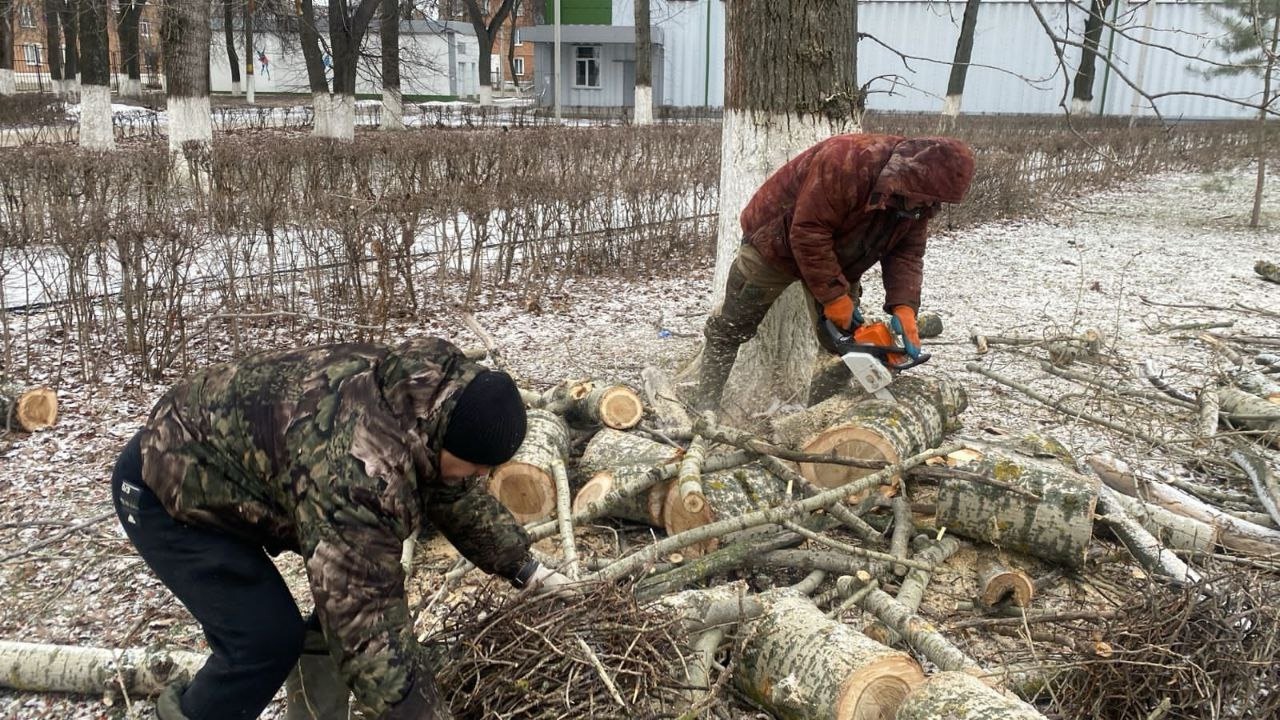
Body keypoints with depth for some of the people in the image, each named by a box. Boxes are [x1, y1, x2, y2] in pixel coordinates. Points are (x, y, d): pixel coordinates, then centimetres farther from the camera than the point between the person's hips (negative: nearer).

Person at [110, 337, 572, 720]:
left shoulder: (433, 403, -12)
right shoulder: (362, 464, -41)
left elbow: (461, 497, 7)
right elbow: (367, 621, -37)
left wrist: (522, 568, 9)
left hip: (243, 467, 9)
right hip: (167, 480, -8)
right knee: (268, 638, -14)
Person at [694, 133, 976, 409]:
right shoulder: (848, 160, -39)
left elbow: (907, 254, -13)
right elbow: (808, 233, -37)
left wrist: (904, 308, -29)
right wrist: (834, 297, -33)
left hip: (838, 260, 6)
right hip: (778, 241, -6)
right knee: (732, 327, 2)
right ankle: (704, 405, 15)